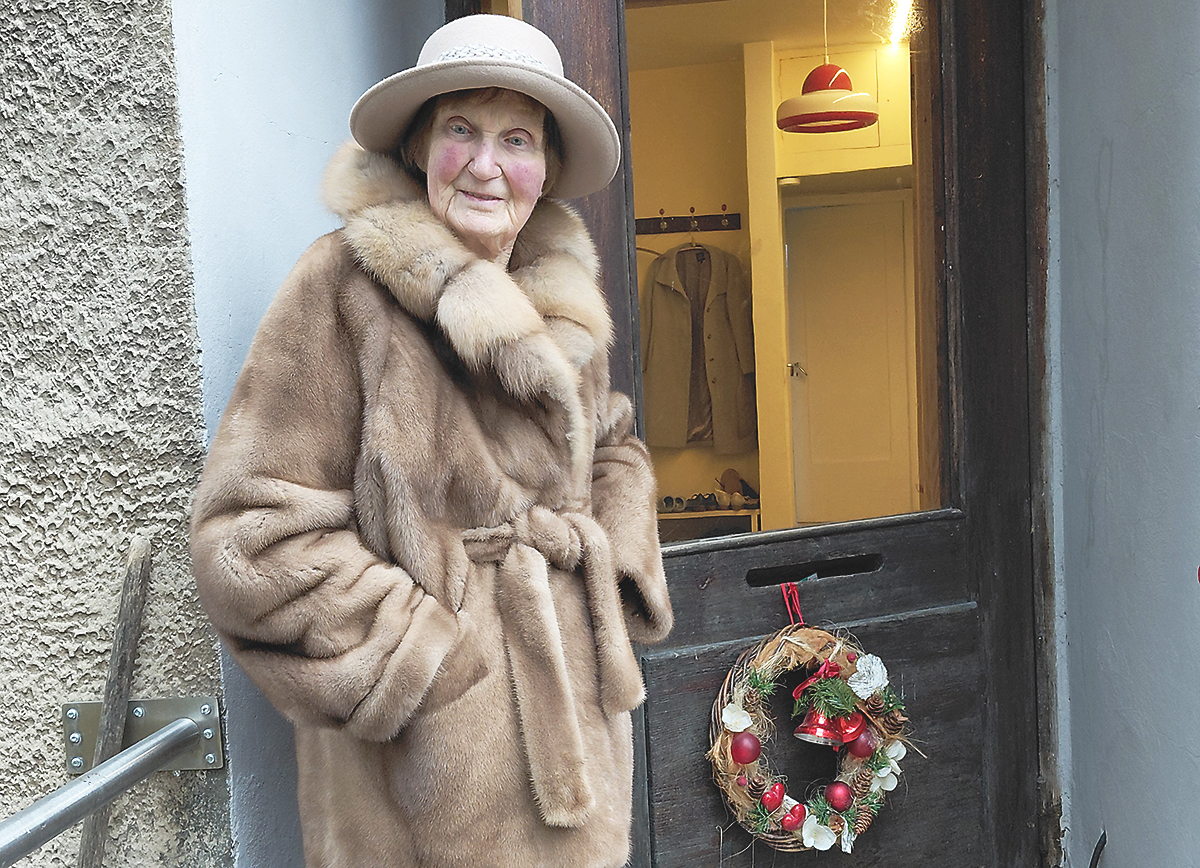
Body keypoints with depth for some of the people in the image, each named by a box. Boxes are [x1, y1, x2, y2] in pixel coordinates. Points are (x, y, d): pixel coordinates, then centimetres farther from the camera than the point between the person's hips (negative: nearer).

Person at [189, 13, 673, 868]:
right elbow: (251, 536, -17)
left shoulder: (564, 300, 4)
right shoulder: (345, 285, -15)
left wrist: (619, 572, 2)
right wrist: (423, 663, -16)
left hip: (575, 710, 6)